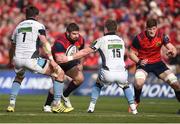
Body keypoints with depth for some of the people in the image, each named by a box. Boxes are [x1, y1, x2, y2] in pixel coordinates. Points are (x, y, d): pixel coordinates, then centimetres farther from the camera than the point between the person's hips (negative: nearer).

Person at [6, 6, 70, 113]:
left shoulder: (18, 27, 23)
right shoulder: (39, 26, 6)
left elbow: (13, 48, 34)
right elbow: (45, 42, -11)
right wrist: (51, 60, -16)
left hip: (18, 59, 6)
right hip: (31, 59, -6)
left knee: (19, 77, 39)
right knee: (59, 73, 6)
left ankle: (12, 104, 25)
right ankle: (56, 104, 3)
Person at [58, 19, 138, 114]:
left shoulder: (101, 40, 5)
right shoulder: (121, 40, 17)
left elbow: (85, 52, 7)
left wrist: (69, 58, 13)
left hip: (108, 73, -2)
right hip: (122, 73, 2)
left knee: (98, 84, 28)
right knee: (125, 86, 33)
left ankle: (91, 107, 21)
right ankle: (133, 108, 20)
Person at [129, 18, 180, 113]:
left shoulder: (162, 36, -13)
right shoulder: (139, 38, -17)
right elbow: (132, 54, -6)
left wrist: (172, 52, -42)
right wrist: (139, 61, -25)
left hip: (157, 62, 2)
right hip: (143, 63, -2)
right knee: (138, 83, -30)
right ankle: (136, 102, 1)